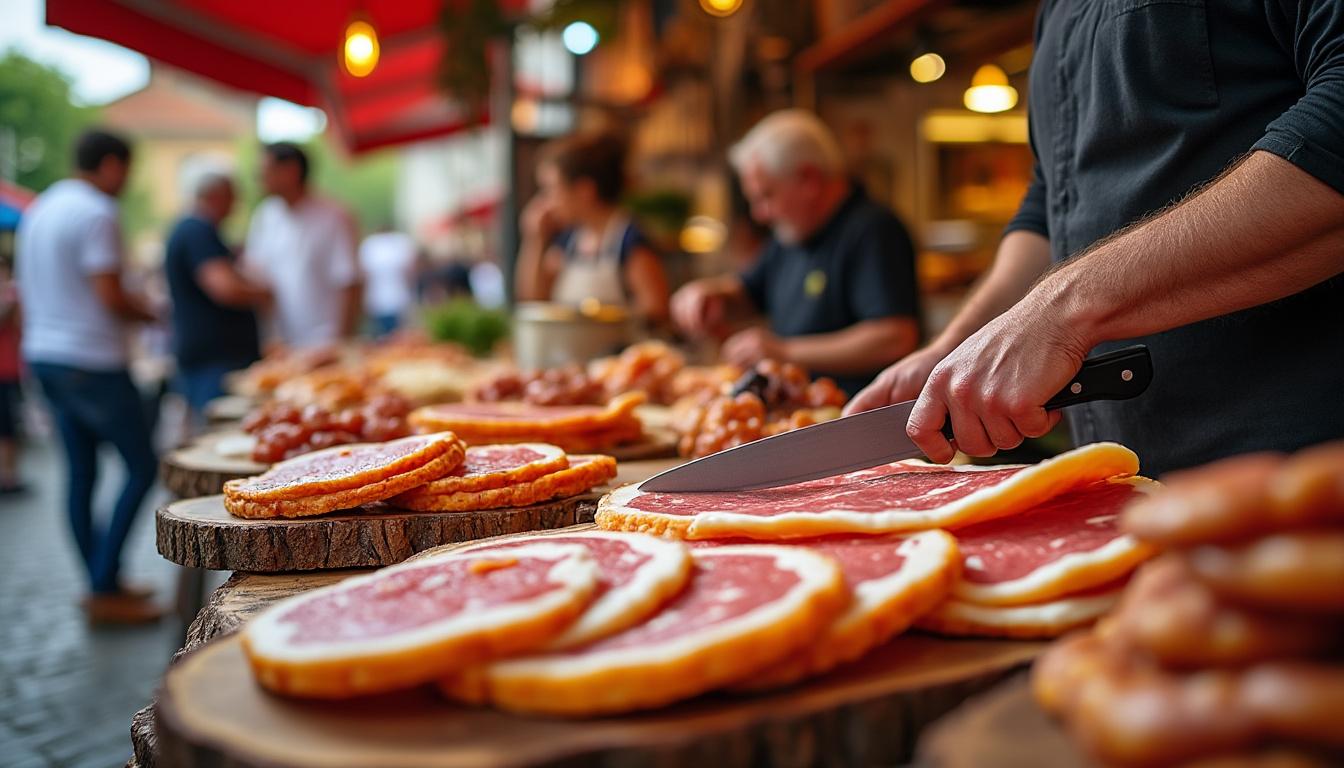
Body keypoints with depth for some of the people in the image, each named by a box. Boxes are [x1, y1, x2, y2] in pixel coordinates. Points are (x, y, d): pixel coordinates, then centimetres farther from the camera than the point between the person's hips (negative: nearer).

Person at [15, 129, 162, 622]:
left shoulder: (40, 209, 15)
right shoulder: (96, 213, -14)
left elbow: (26, 289, 19)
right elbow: (110, 296, -19)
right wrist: (151, 314, -2)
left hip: (43, 354, 9)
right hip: (91, 360, -9)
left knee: (81, 473, 12)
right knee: (142, 467, -2)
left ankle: (101, 584, 19)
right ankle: (105, 589, -3)